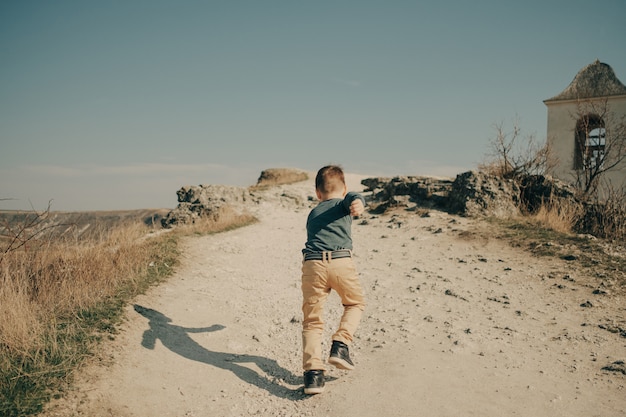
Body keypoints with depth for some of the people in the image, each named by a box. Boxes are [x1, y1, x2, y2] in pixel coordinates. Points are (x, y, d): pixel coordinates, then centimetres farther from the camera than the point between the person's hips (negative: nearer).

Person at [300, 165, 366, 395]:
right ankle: (340, 345, 7)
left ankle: (312, 372, -2)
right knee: (355, 303, 24)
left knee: (312, 321, 9)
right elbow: (353, 196, -7)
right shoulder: (343, 203, 17)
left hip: (312, 264, 3)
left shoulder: (312, 214, 29)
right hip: (341, 262, -2)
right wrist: (358, 203, -30)